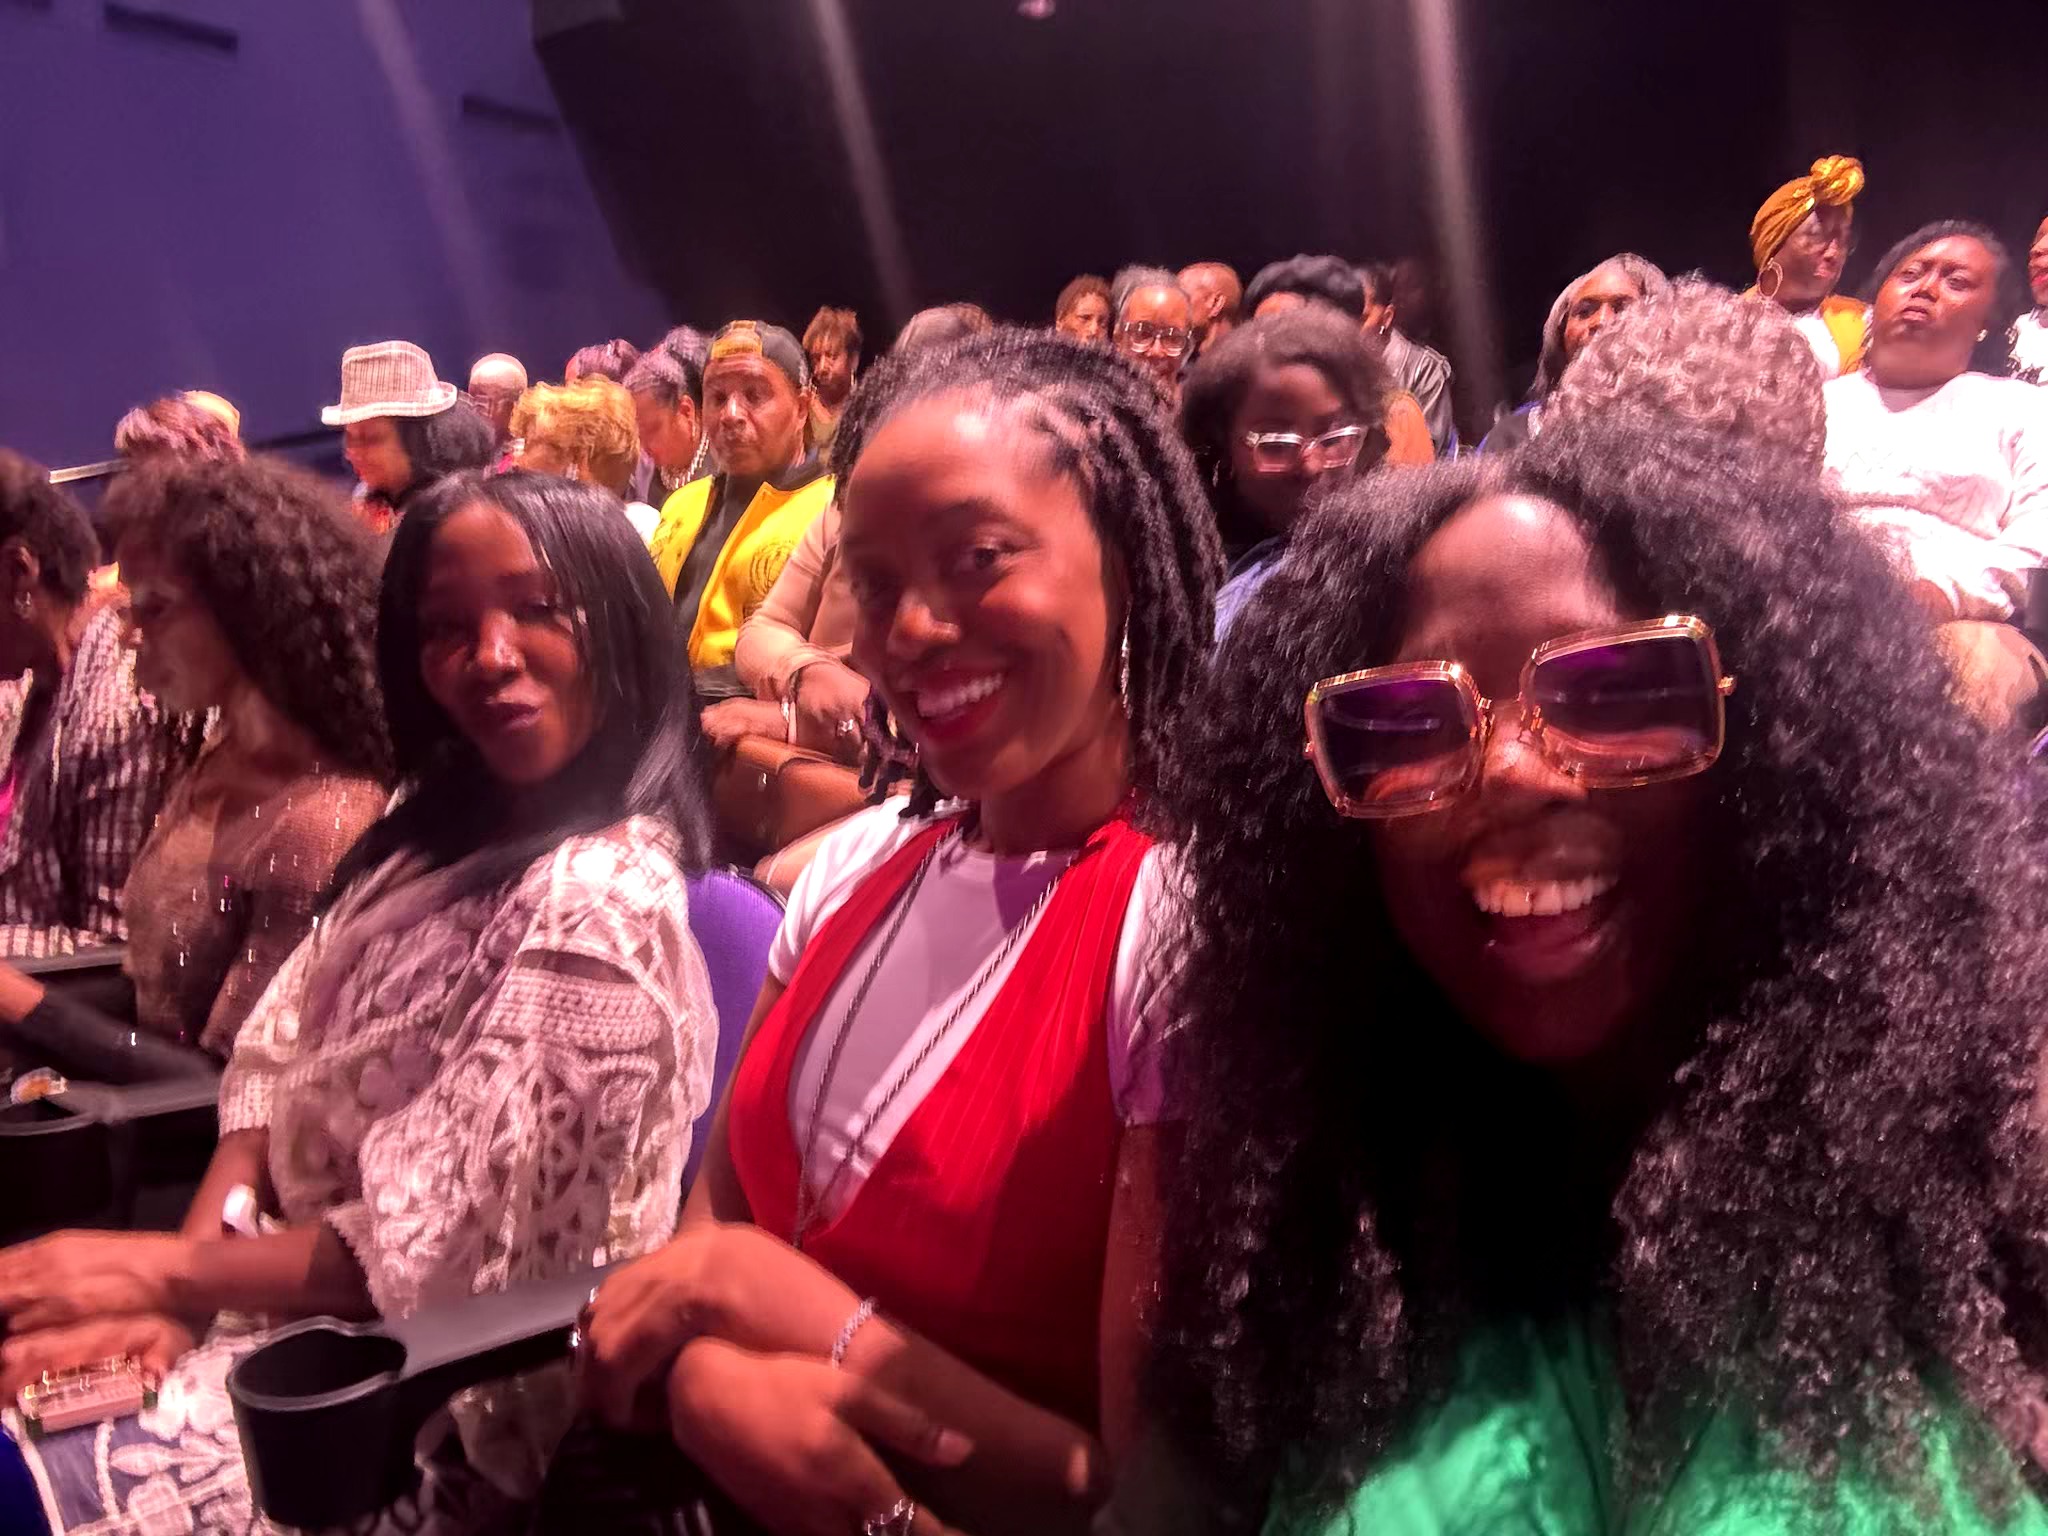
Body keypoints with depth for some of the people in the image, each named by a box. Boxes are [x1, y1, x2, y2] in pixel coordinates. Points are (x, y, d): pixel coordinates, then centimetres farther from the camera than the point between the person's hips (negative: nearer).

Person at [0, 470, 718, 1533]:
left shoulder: (599, 901, -23)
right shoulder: (438, 832, 6)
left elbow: (439, 1242, -20)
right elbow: (278, 1063, 4)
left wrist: (165, 1267, -10)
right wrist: (175, 1288, -9)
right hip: (324, 1320, 8)